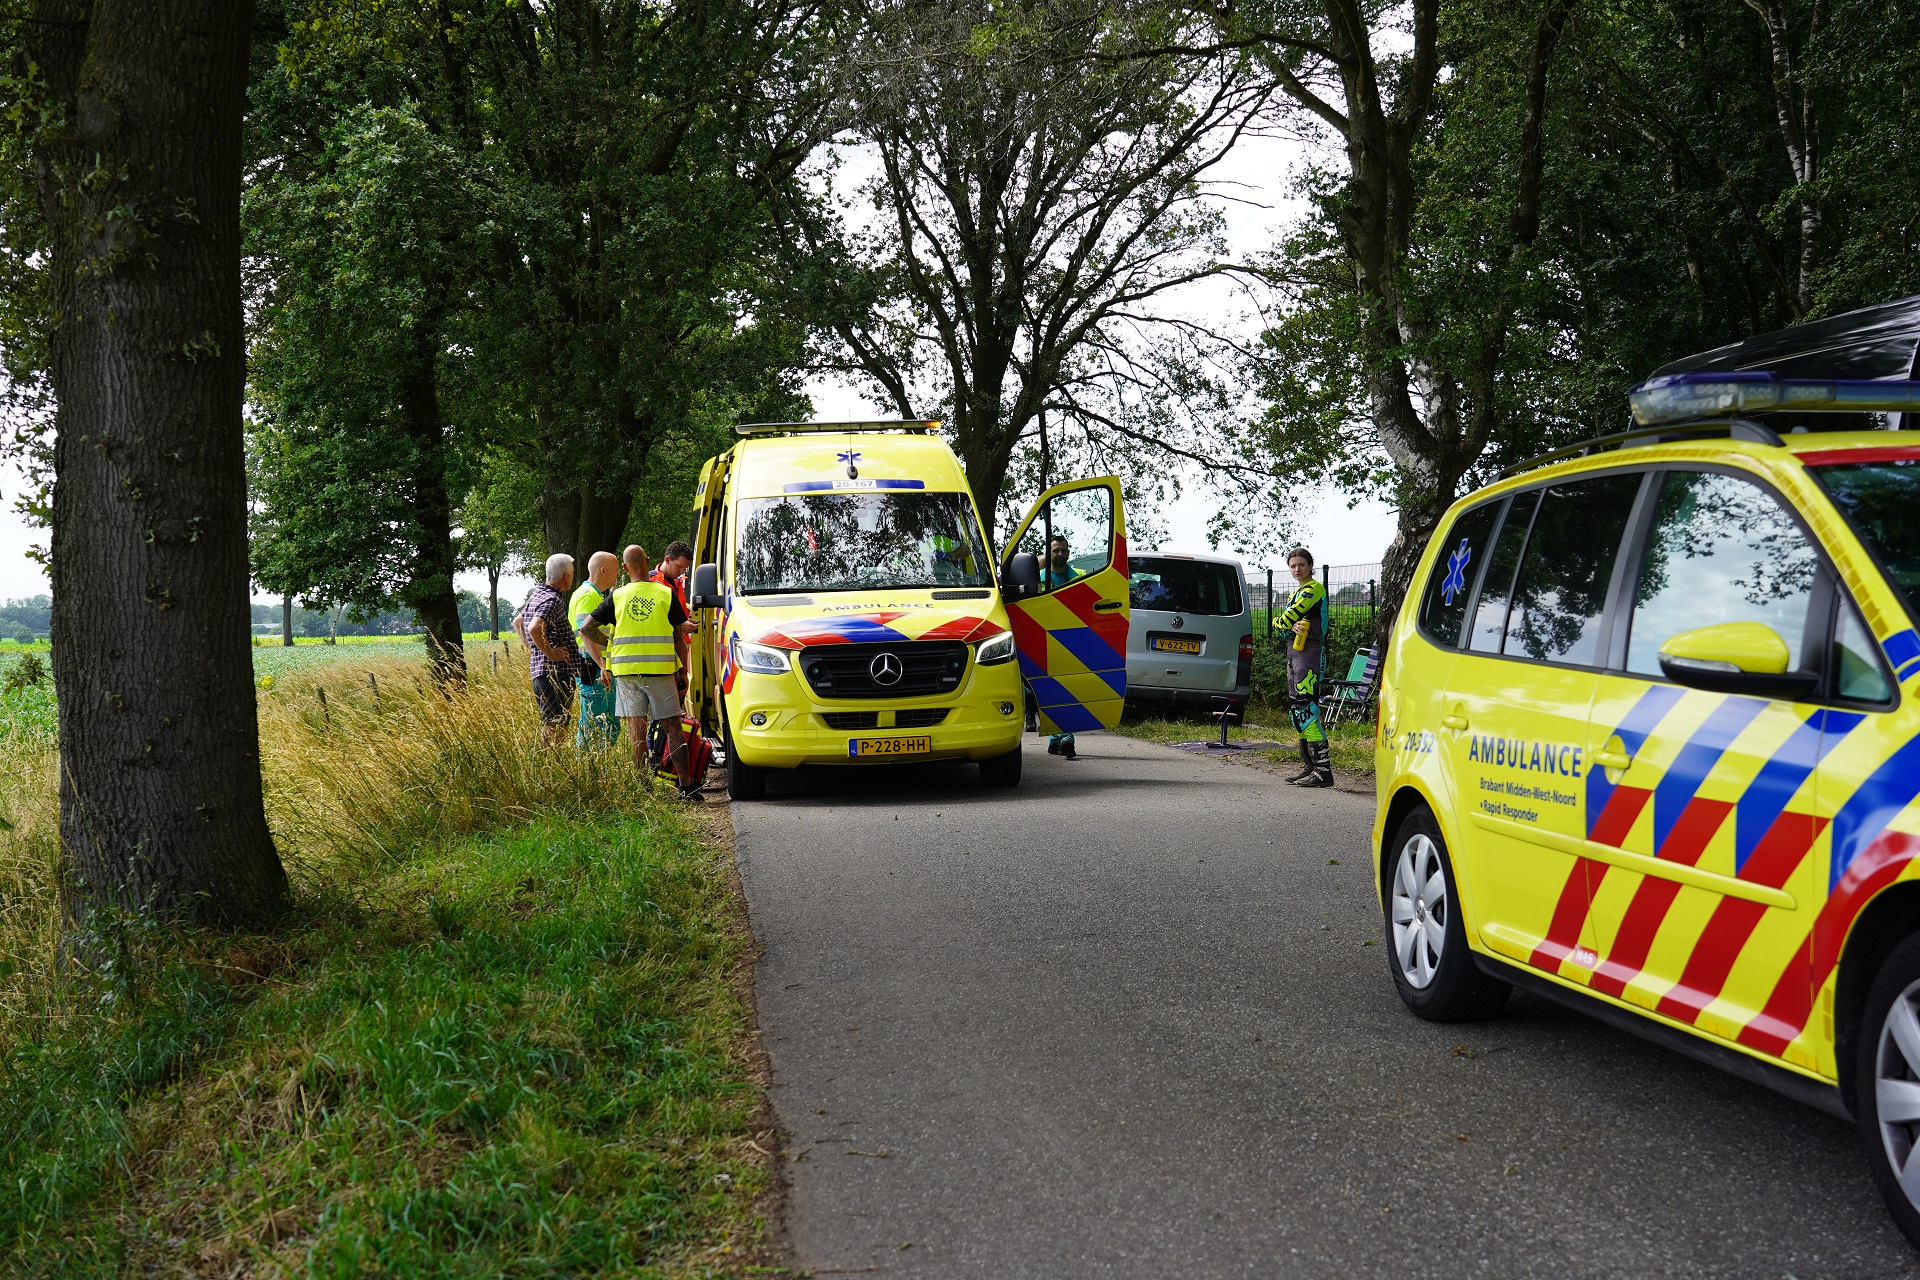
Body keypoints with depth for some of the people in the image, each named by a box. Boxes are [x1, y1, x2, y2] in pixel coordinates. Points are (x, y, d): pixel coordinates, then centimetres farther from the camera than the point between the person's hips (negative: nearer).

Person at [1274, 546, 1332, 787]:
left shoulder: (1314, 588, -7)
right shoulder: (1295, 593, 23)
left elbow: (1283, 621, -13)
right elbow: (1284, 624, 10)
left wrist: (1279, 622, 9)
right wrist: (1293, 625, -12)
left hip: (1309, 652, -10)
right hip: (1294, 653, 10)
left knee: (1306, 709, -17)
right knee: (1296, 710, 11)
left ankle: (1323, 770, -21)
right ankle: (1309, 767, 17)